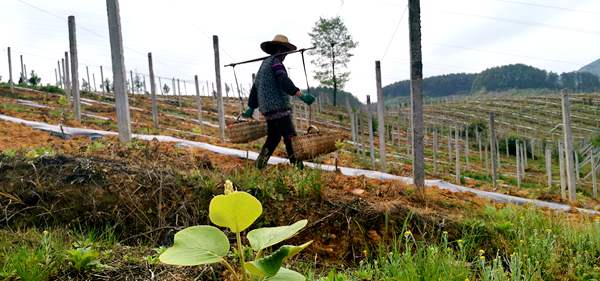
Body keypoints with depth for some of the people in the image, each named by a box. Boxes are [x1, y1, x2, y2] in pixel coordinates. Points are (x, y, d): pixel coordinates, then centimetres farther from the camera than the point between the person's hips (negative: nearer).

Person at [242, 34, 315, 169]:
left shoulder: (264, 64, 23)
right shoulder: (275, 61, -6)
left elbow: (255, 88, 25)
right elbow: (284, 81, -23)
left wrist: (251, 108, 29)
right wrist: (301, 95, -30)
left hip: (267, 110, 10)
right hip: (279, 107, -10)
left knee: (273, 137, 17)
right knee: (290, 137, -10)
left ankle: (260, 164, 17)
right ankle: (297, 165, -14)